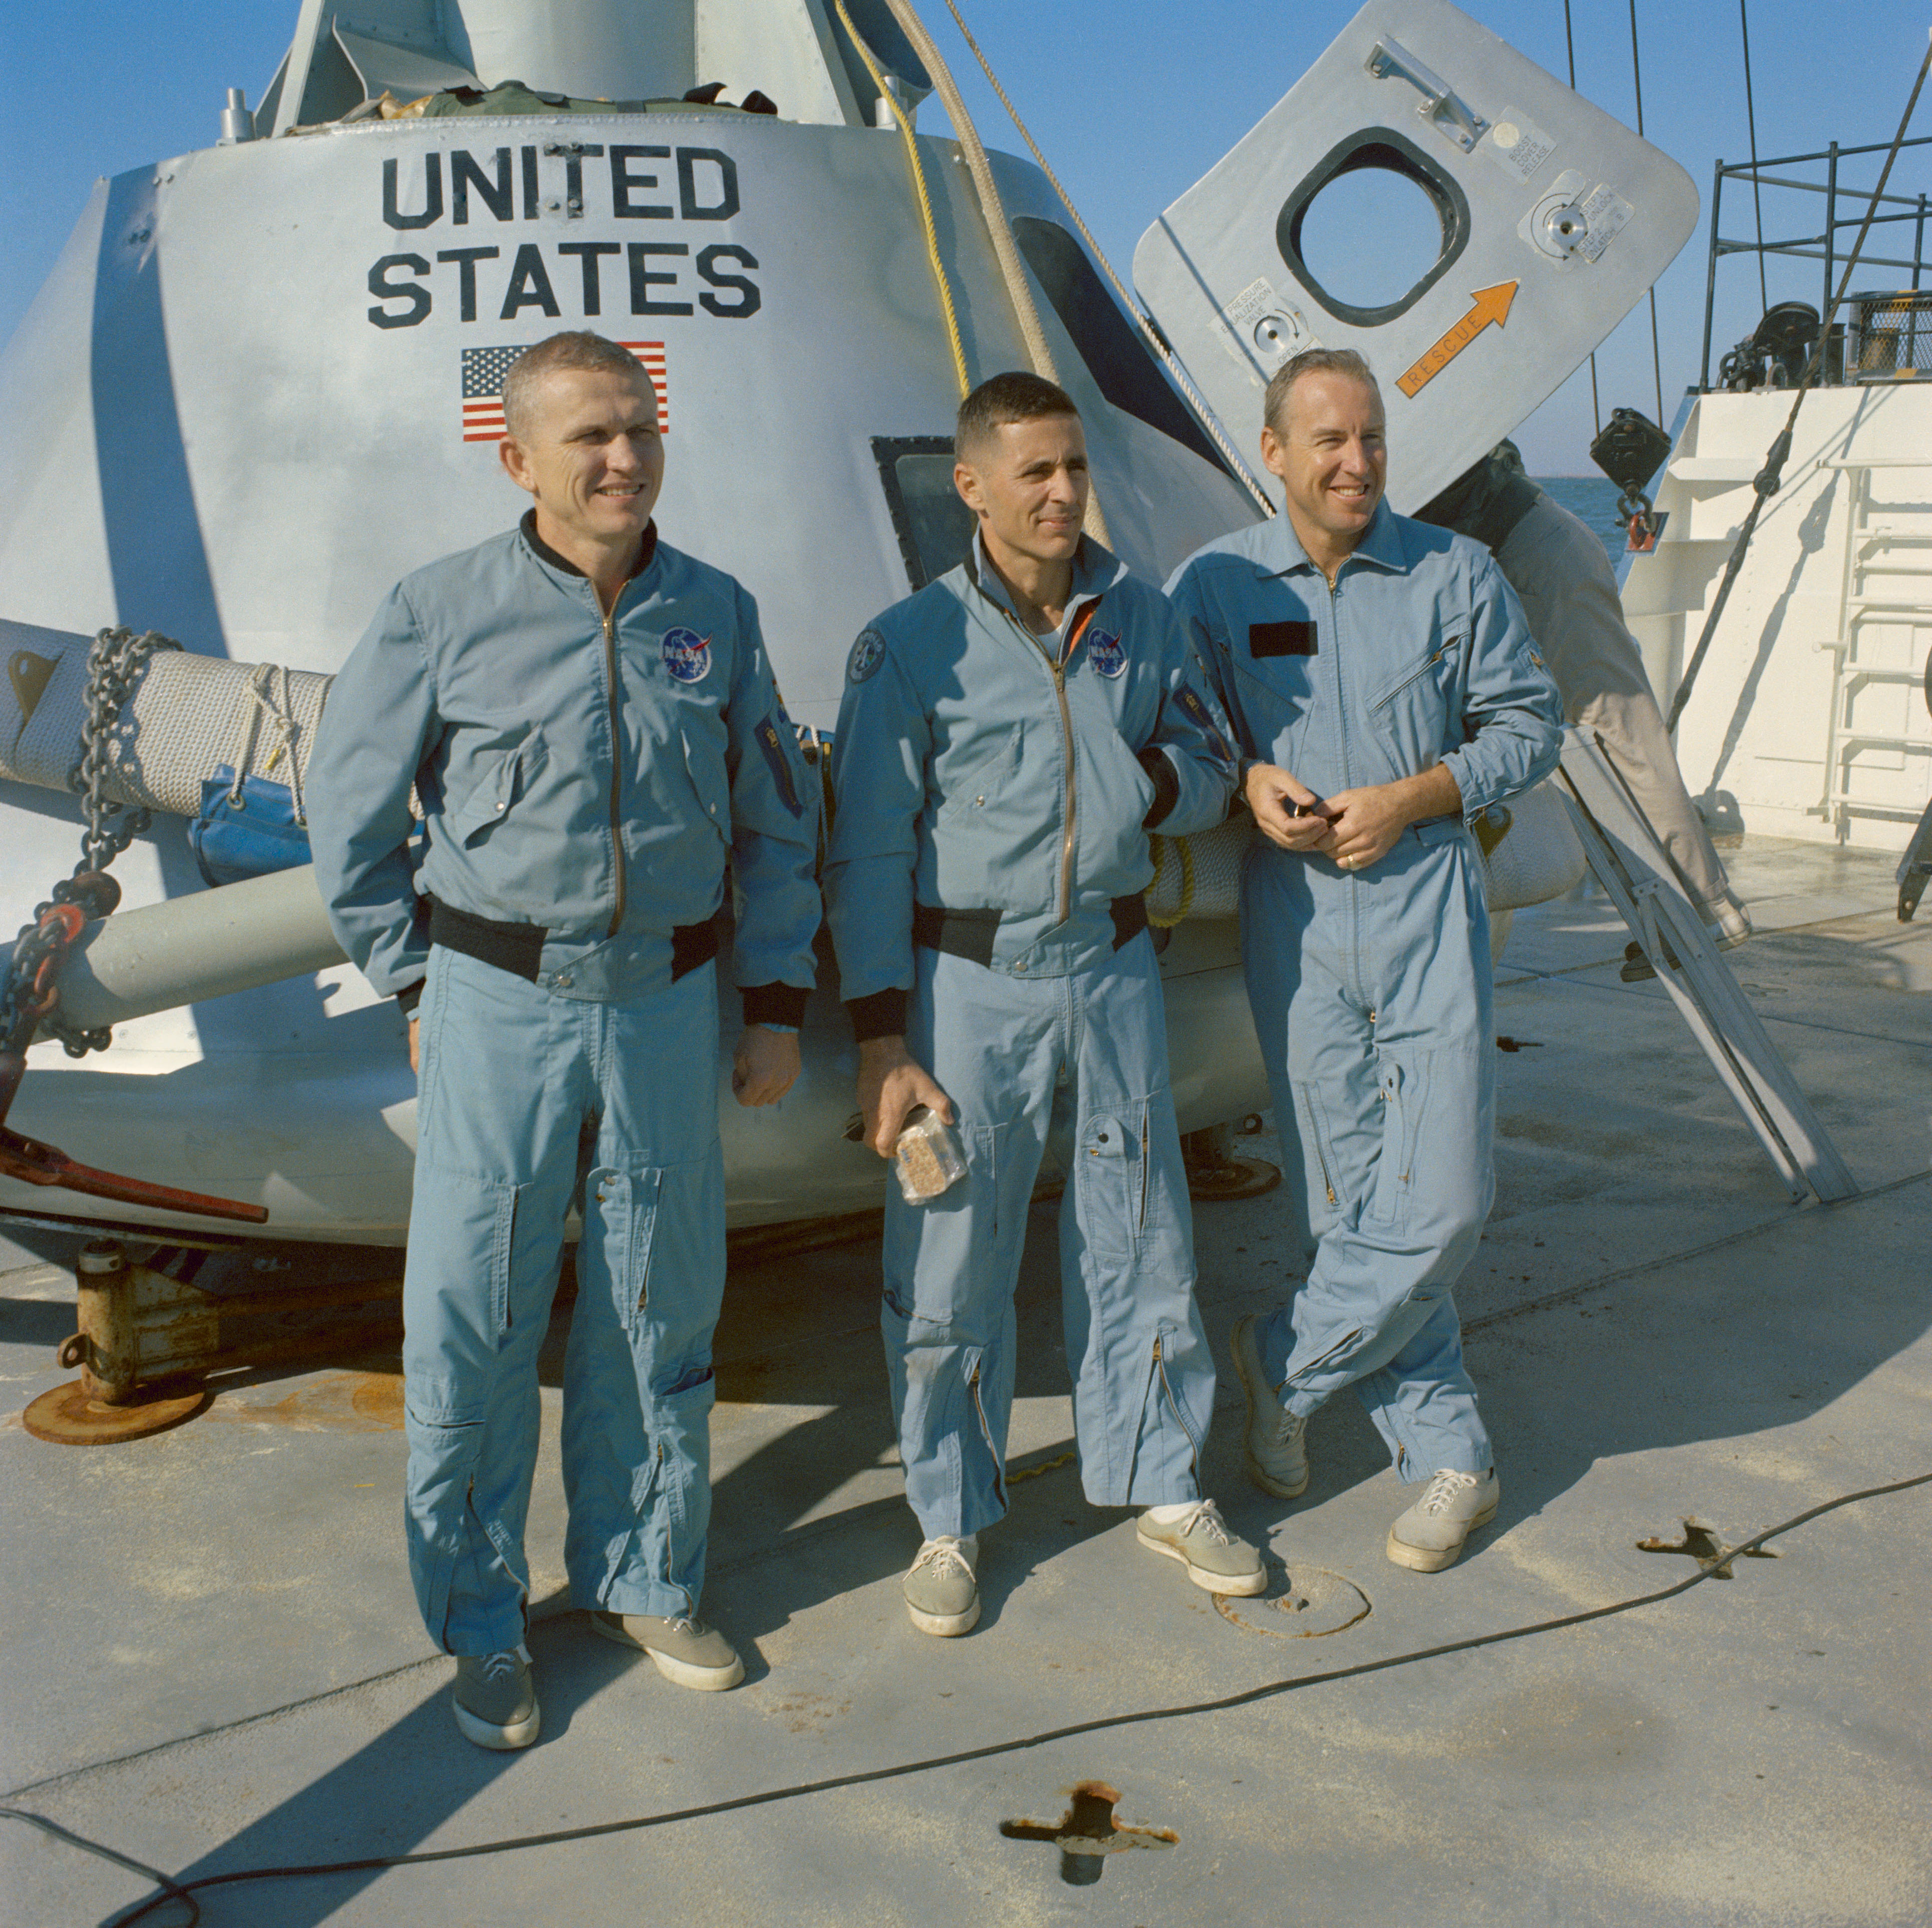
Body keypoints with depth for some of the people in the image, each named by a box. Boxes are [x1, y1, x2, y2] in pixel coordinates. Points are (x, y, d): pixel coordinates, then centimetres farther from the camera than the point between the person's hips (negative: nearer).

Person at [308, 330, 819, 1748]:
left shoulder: (717, 614, 4)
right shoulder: (442, 614, -4)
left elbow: (778, 824, 10)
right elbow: (351, 819, 5)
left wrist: (779, 1004, 7)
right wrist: (419, 982, 4)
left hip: (669, 1005, 3)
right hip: (499, 1008, -2)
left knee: (659, 1312, 12)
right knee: (473, 1323, 3)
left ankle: (642, 1578, 32)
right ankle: (480, 1618, 23)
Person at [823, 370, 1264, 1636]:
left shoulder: (1143, 620, 5)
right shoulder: (914, 645, -7)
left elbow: (1213, 770, 15)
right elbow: (870, 856, -6)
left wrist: (1155, 782, -10)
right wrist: (883, 1042, -10)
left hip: (1113, 972, 4)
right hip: (968, 984, -3)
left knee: (1141, 1239, 13)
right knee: (951, 1263, 5)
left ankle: (1165, 1486, 32)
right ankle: (953, 1520, 24)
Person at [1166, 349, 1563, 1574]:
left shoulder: (1455, 576, 2)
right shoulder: (1216, 585, 4)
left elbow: (1531, 724, 5)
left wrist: (1411, 798, -9)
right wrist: (1246, 782, -10)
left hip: (1426, 897, -1)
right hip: (1290, 908, 1)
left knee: (1441, 1197, -7)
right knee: (1345, 1196, 4)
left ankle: (1286, 1361, 18)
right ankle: (1446, 1451, 20)